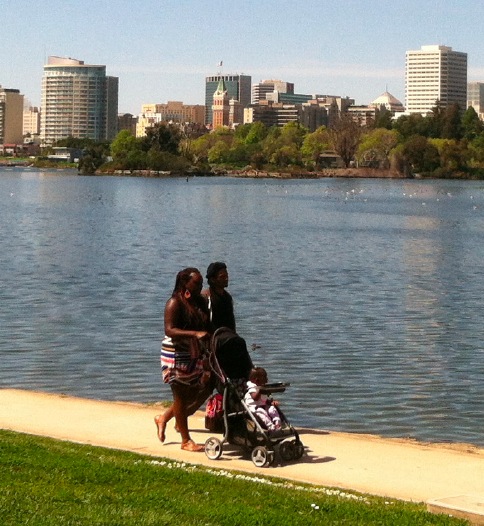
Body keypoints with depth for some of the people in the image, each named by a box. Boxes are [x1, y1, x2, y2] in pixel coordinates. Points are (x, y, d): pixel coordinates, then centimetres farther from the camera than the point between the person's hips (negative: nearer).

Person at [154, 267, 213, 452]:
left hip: (195, 355, 8)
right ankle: (186, 440, 11)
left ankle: (163, 419, 28)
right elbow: (169, 330, -23)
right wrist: (195, 334, -33)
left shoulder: (201, 302, 10)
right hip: (177, 355, -8)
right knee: (181, 395, 1)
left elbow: (207, 327, 17)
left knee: (200, 391, 8)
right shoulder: (175, 303, -13)